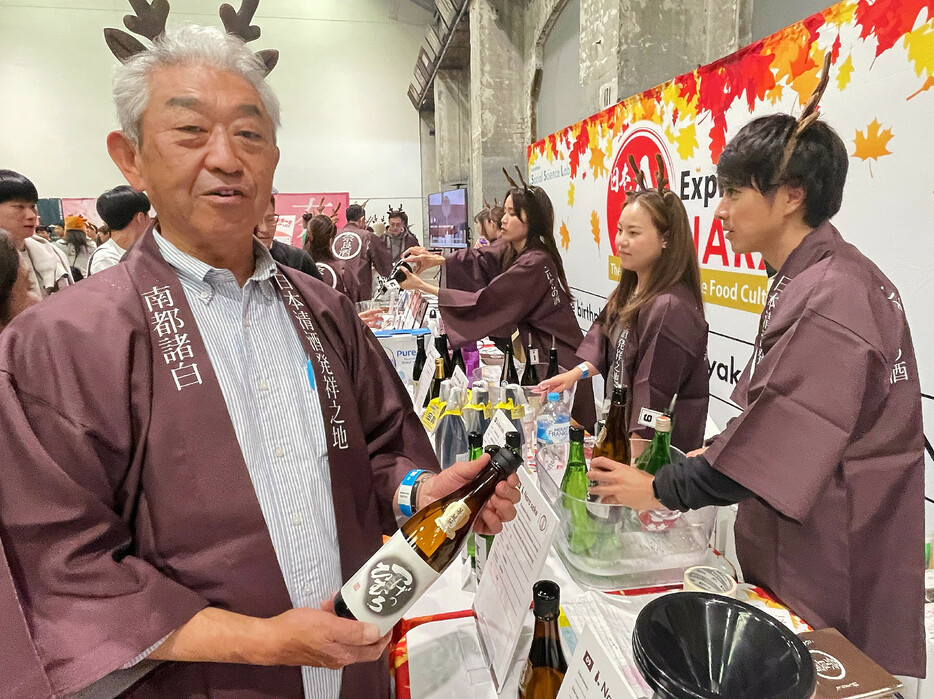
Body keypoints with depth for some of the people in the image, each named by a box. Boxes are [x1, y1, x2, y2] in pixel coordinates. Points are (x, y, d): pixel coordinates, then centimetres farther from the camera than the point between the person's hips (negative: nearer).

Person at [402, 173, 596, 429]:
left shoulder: (535, 263, -23)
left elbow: (485, 302, -25)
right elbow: (478, 258, -1)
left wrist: (423, 286, -23)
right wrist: (436, 260, -19)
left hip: (557, 362, -9)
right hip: (538, 351, 9)